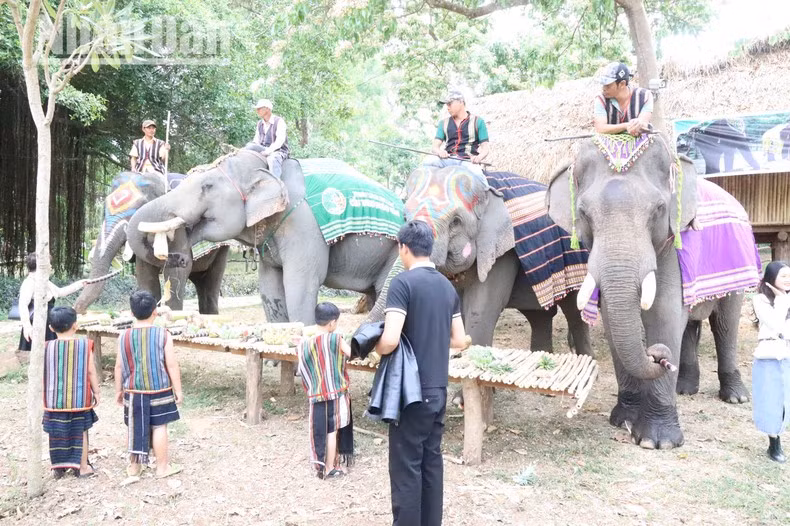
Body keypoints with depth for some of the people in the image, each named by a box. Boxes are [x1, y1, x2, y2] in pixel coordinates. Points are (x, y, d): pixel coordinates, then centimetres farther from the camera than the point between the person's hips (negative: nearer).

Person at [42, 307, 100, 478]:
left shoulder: (47, 347, -6)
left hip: (54, 399, 1)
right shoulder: (85, 345, -9)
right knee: (80, 431, 9)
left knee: (57, 433, 12)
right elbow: (91, 371, -6)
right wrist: (96, 392, 5)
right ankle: (83, 467, 16)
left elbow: (43, 374, 1)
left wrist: (45, 396, 13)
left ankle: (59, 467, 23)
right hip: (79, 398, -1)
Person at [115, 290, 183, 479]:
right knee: (159, 427, 5)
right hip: (159, 391, -3)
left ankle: (134, 466, 26)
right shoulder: (163, 335, -12)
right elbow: (172, 366, -11)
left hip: (133, 392, 3)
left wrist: (119, 390, 14)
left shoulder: (124, 336, -4)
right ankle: (162, 467, 14)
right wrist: (178, 391, -3)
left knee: (136, 428, 13)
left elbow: (119, 367, 2)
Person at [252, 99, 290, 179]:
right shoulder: (259, 124, 13)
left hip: (278, 152, -8)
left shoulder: (279, 121, -9)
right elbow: (256, 140, 12)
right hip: (263, 152, 8)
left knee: (273, 159, -40)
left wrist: (269, 150, -36)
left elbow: (280, 139, -22)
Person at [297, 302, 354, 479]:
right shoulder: (335, 338, -12)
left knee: (320, 430, 12)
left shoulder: (305, 343, -2)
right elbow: (352, 354, 0)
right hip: (336, 393, -3)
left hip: (316, 395, 3)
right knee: (332, 430, 7)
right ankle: (330, 468, 15)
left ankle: (321, 464, 20)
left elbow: (302, 371, 3)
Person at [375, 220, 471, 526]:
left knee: (406, 466, 2)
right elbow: (460, 341, 12)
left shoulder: (402, 282, -14)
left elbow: (390, 340, -23)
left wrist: (375, 348, -3)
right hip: (438, 389, 7)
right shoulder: (447, 286, 8)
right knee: (432, 460, 15)